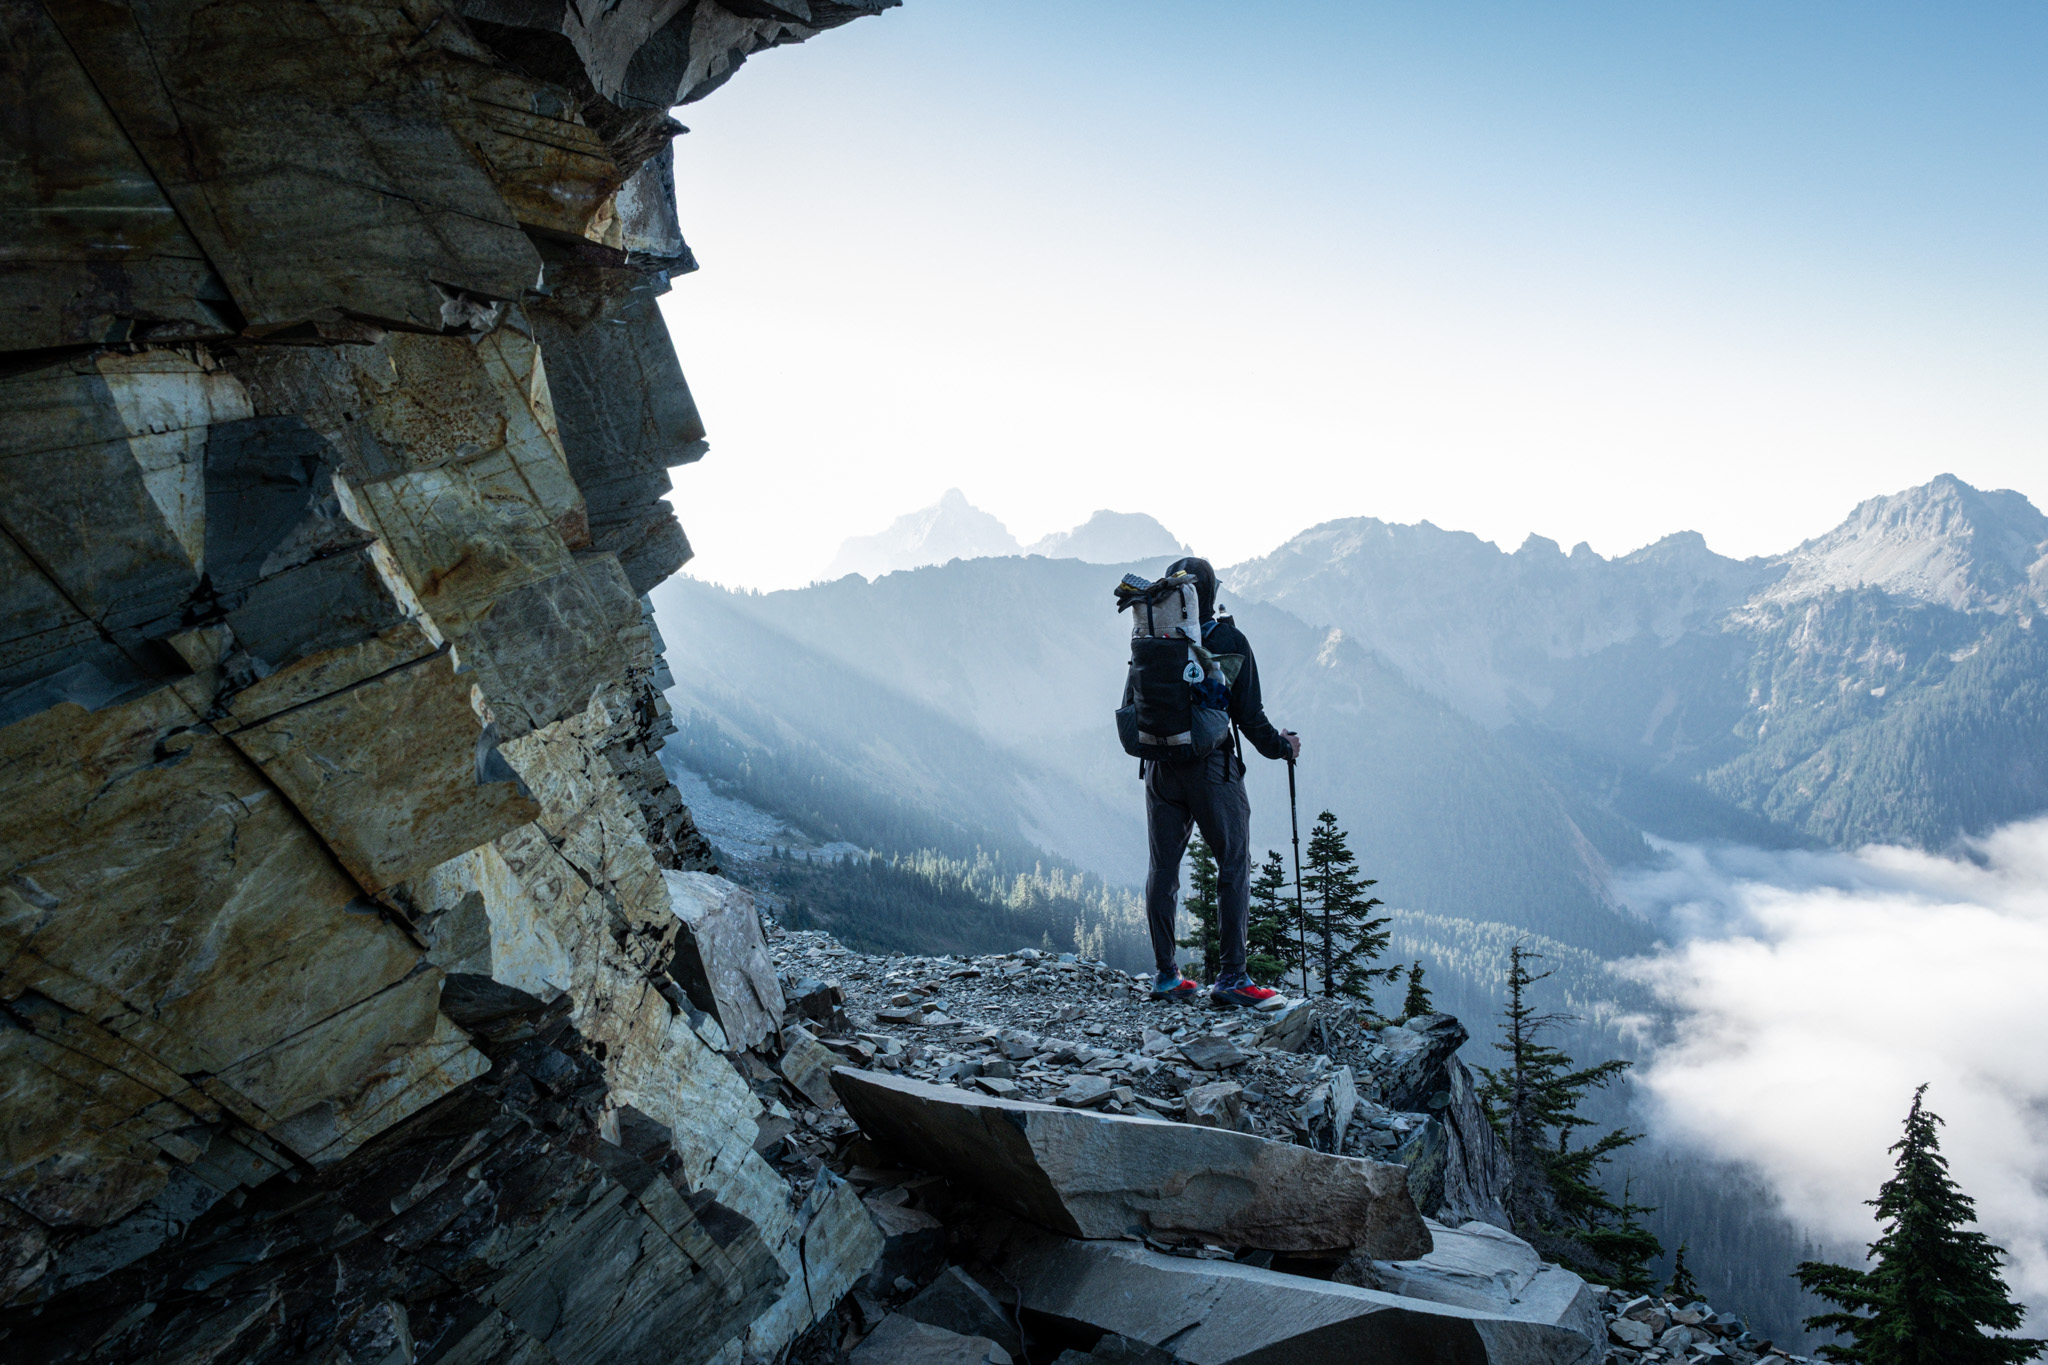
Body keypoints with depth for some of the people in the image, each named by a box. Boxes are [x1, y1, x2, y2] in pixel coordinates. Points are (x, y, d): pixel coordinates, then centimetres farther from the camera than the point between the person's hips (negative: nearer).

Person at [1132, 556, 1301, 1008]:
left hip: (1160, 770, 4)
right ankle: (1231, 977, 0)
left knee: (1162, 868, 11)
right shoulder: (1230, 642, -8)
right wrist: (1282, 747, 10)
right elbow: (1249, 716, -8)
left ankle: (1165, 975, 16)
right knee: (1234, 867, 4)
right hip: (1212, 768, -4)